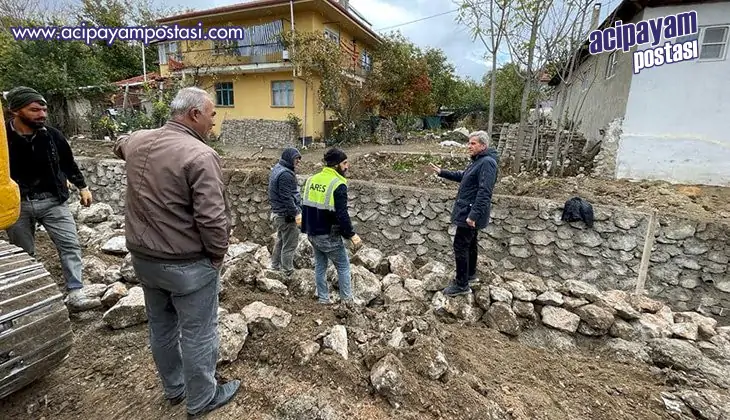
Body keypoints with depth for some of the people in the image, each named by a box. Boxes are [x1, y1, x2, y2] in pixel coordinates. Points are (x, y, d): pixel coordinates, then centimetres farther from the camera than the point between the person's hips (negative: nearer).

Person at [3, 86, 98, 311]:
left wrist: (82, 187, 13)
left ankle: (76, 295, 0)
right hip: (17, 204, -1)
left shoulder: (52, 135, -4)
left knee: (70, 245, -5)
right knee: (23, 254, 12)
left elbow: (68, 163, 11)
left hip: (53, 200, 1)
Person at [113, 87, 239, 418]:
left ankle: (173, 388, 44)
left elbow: (119, 145, 28)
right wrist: (218, 252, -11)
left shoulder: (136, 142, 2)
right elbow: (212, 217, -28)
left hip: (143, 257, 8)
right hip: (187, 263, -8)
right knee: (197, 333, 10)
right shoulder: (200, 155, -24)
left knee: (160, 326, 23)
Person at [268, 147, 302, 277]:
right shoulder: (285, 174, -21)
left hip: (277, 213, 11)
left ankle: (275, 267, 32)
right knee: (289, 245, -1)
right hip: (286, 215, -11)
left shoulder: (277, 169, 12)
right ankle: (288, 273, 7)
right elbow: (287, 198, -24)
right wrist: (296, 214, -20)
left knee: (280, 241, 21)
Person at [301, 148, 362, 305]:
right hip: (329, 236, -7)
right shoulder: (338, 185, -17)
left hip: (312, 233, 7)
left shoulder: (312, 179, 7)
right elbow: (342, 214, -22)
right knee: (343, 266, 10)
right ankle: (346, 299, 16)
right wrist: (351, 234, -14)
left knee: (320, 265, 18)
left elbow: (305, 206, 13)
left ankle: (323, 299, 25)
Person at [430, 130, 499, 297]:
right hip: (469, 211, 11)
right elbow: (462, 175, 25)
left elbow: (484, 193, -27)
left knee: (460, 246, -5)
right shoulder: (478, 161, 13)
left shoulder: (487, 163, -20)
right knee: (470, 243, 21)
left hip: (470, 213, -11)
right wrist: (442, 172, 19)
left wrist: (473, 215, -30)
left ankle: (461, 285, 5)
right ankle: (471, 274, 37)